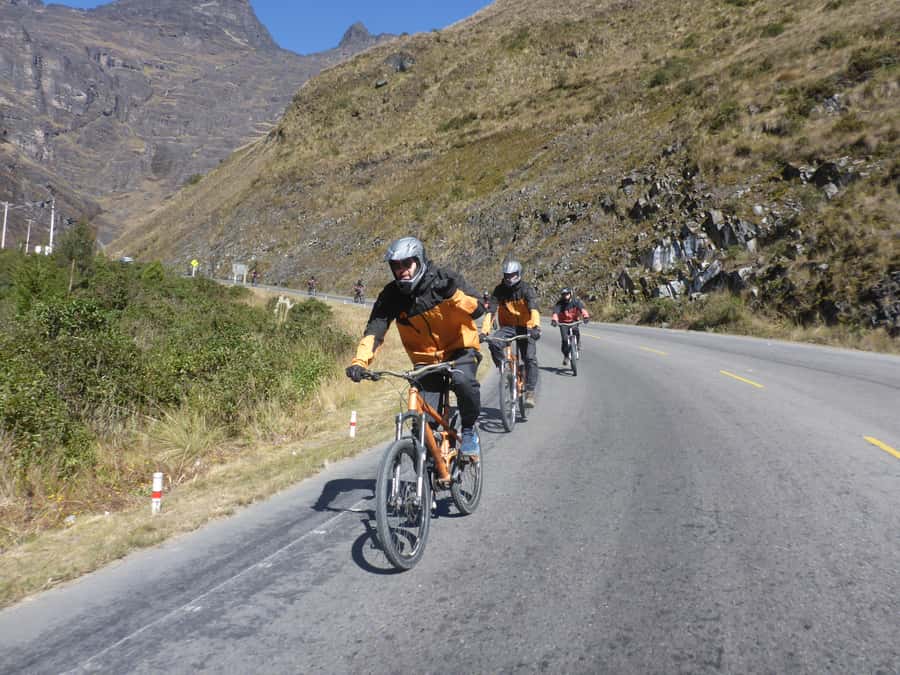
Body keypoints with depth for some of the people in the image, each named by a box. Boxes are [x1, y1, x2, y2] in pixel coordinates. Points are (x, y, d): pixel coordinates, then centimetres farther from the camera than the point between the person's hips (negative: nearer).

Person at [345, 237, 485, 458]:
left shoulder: (445, 279, -14)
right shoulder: (391, 295, -10)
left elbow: (478, 310, -19)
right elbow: (374, 330, -17)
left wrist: (453, 294, -37)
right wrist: (359, 362, -33)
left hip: (460, 350, -2)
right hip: (426, 359, 2)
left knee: (462, 380, -34)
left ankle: (469, 431, -7)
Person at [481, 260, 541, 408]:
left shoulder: (526, 289, -12)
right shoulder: (499, 290, -5)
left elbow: (534, 308, -26)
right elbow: (490, 310, -14)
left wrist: (536, 326, -44)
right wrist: (484, 331, -27)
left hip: (525, 327, -2)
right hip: (507, 326, 2)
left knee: (530, 359, -14)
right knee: (494, 343, -28)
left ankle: (530, 393, -7)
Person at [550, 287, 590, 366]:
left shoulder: (576, 301, -12)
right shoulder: (559, 304, -13)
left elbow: (582, 308, -28)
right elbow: (555, 312, -29)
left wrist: (586, 316, -47)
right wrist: (554, 320, -49)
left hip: (574, 321, 0)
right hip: (563, 322, 0)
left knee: (576, 330, -32)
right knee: (564, 339, -15)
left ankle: (578, 343, -3)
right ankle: (566, 356, 4)